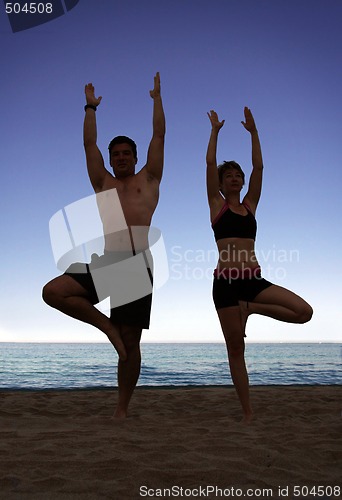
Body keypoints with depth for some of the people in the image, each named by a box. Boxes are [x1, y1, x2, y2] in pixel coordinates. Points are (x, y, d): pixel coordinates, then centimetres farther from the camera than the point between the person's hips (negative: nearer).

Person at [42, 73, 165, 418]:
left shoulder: (148, 180, 16)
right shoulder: (103, 183, 20)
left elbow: (159, 136, 15)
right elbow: (89, 143, 19)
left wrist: (157, 98, 20)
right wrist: (91, 107, 24)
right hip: (104, 263, 2)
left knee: (130, 342, 1)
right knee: (52, 292, -18)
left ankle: (122, 408, 16)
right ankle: (107, 326, 0)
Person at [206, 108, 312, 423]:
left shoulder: (250, 205, 16)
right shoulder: (216, 205, 8)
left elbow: (259, 166, 11)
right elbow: (210, 163, 2)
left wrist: (253, 131, 13)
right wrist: (215, 130, 10)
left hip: (254, 279, 4)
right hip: (226, 281, -3)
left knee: (304, 312, -14)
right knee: (236, 349, 1)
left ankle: (250, 308, 5)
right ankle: (247, 412, 14)